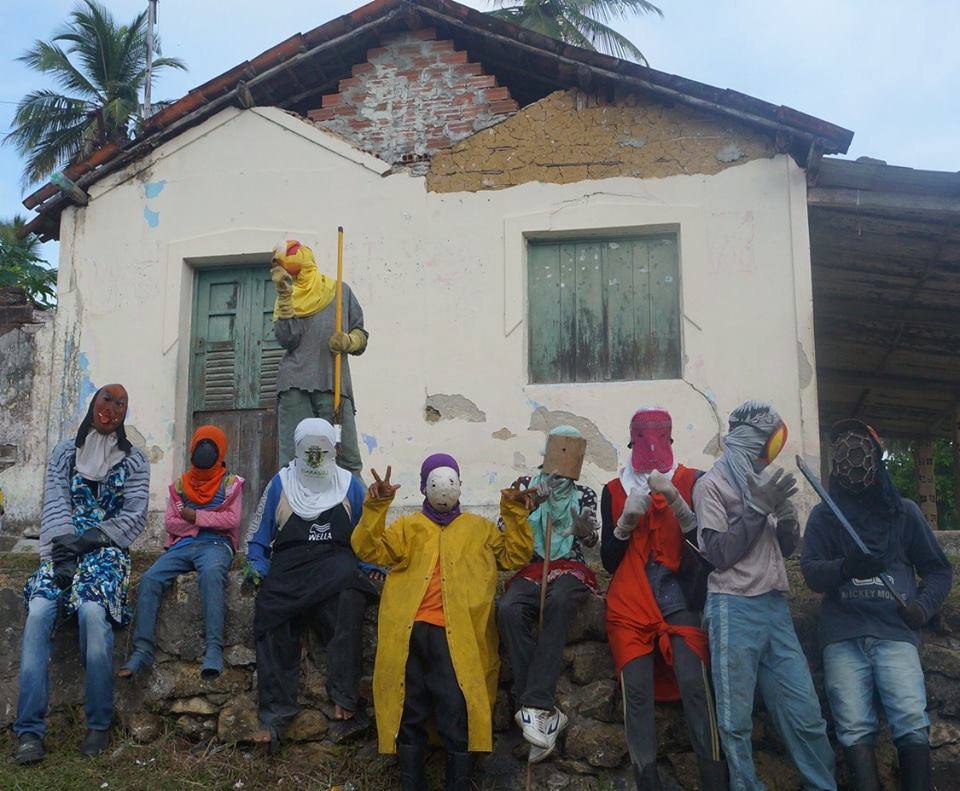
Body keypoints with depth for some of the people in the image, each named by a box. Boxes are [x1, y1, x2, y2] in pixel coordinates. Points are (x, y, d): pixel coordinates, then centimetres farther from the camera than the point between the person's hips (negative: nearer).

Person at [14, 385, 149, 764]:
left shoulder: (133, 460, 8)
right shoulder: (65, 452, 13)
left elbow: (133, 516, 0)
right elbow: (55, 505, 2)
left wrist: (88, 541, -11)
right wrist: (64, 550, -14)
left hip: (107, 549, -2)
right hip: (64, 547, 2)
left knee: (92, 612, -31)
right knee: (38, 612, -25)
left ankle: (99, 725, -19)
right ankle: (29, 729, -22)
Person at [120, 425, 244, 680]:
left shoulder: (231, 483, 12)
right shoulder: (179, 485, 22)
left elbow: (232, 519, -2)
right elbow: (170, 523, 10)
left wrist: (195, 517, -3)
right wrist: (211, 521, -1)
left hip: (216, 544, -4)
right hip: (182, 545, 4)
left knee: (211, 573, -40)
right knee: (149, 579, -24)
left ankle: (214, 648, -46)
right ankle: (143, 650, -24)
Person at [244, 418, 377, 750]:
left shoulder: (349, 485, 19)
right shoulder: (281, 483, 18)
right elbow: (259, 536, 20)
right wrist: (257, 566, 3)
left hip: (336, 565, -1)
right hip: (288, 568, 1)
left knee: (349, 599, -35)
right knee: (271, 615, -27)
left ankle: (344, 702, -35)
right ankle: (275, 715, -26)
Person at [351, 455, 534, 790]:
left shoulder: (480, 528, 23)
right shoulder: (407, 526, 21)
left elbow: (515, 556, 16)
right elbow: (370, 549, 7)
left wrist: (515, 514, 5)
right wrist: (376, 507, -6)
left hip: (455, 634, -1)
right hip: (410, 632, 1)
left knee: (457, 716, -11)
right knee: (409, 715, 3)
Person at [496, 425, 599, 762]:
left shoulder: (585, 494, 14)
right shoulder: (526, 485, 13)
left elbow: (592, 541, 5)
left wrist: (585, 531, -19)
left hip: (570, 569, -1)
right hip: (531, 569, 1)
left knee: (558, 602, -39)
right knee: (508, 608, -34)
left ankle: (534, 706, -44)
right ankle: (545, 711, -36)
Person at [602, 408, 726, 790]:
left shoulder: (692, 482, 8)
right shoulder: (614, 491, 13)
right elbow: (608, 561, 11)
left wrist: (676, 501, -14)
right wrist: (626, 521, -5)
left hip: (680, 600, -1)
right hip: (630, 606, 2)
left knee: (694, 683, -16)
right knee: (636, 690, -10)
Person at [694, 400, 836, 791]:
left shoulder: (763, 483, 19)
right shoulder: (711, 484, -1)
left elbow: (786, 549, 19)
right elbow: (719, 553, -9)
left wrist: (786, 516, -1)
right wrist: (758, 508, -11)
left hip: (776, 608, 6)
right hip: (735, 610, -6)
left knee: (805, 711, 3)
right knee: (736, 719, -2)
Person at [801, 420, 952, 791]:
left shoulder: (904, 512, 15)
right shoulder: (823, 516, 13)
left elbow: (938, 568, 17)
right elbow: (811, 571, 2)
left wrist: (924, 605, -2)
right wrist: (844, 569, -20)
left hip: (895, 634, 0)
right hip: (842, 637, 0)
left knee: (912, 724, -13)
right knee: (854, 729, -6)